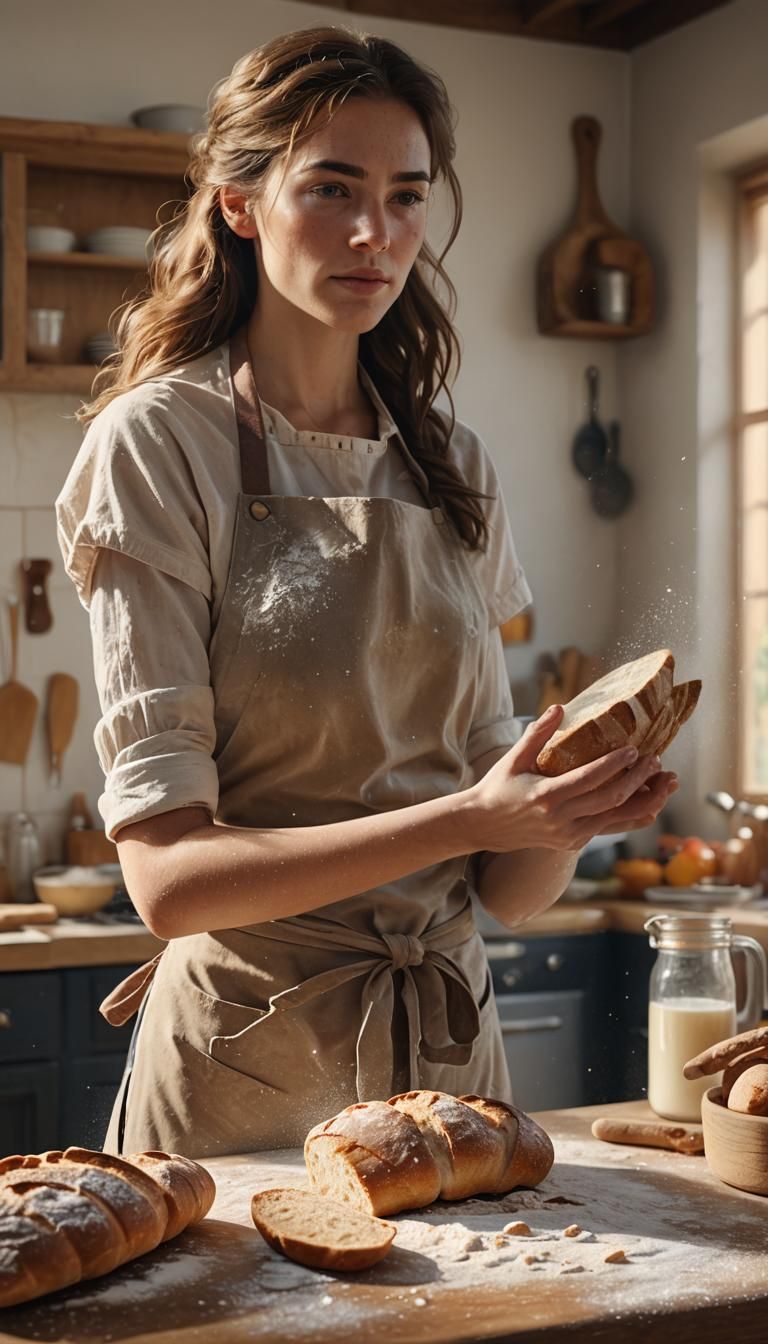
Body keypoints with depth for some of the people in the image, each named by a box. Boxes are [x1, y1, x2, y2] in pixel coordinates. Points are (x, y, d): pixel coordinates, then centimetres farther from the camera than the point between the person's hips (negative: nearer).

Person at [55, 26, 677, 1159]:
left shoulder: (452, 466, 5)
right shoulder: (161, 441, -9)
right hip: (246, 1074, -4)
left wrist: (575, 806, -16)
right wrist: (466, 817, -27)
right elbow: (168, 873, -17)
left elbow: (508, 892, 5)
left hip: (451, 1048, 5)